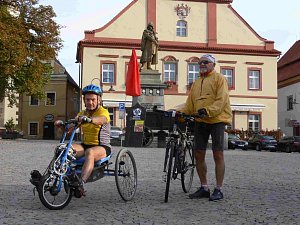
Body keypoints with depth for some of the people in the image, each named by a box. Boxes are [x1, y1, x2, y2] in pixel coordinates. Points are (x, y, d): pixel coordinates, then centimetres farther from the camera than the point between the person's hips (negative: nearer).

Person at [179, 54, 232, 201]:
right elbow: (190, 104, 17)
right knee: (198, 154, 5)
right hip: (200, 122, 7)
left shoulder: (219, 79, 0)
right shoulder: (196, 83, 21)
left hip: (217, 120, -6)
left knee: (218, 155, -4)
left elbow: (222, 100, -13)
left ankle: (218, 189, 3)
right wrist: (180, 113, 0)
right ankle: (204, 188, 17)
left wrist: (208, 111, -26)